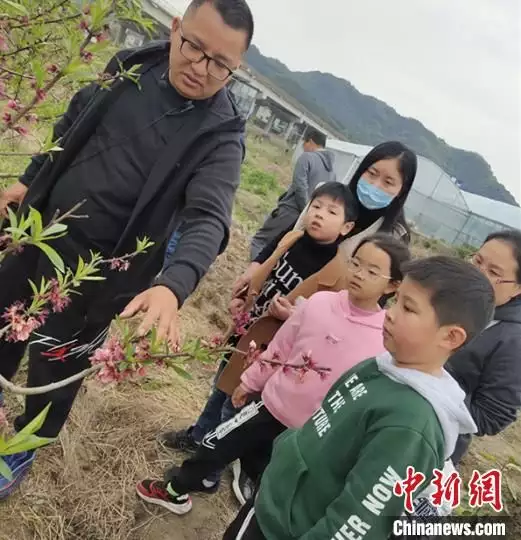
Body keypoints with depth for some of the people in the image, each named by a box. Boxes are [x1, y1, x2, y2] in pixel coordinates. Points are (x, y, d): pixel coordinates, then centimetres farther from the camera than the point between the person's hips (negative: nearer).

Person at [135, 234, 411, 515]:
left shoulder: (386, 338, -19)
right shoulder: (319, 302, -13)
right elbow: (279, 348, 0)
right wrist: (249, 382, 9)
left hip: (311, 430, -1)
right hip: (272, 402, 1)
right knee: (216, 445, 14)